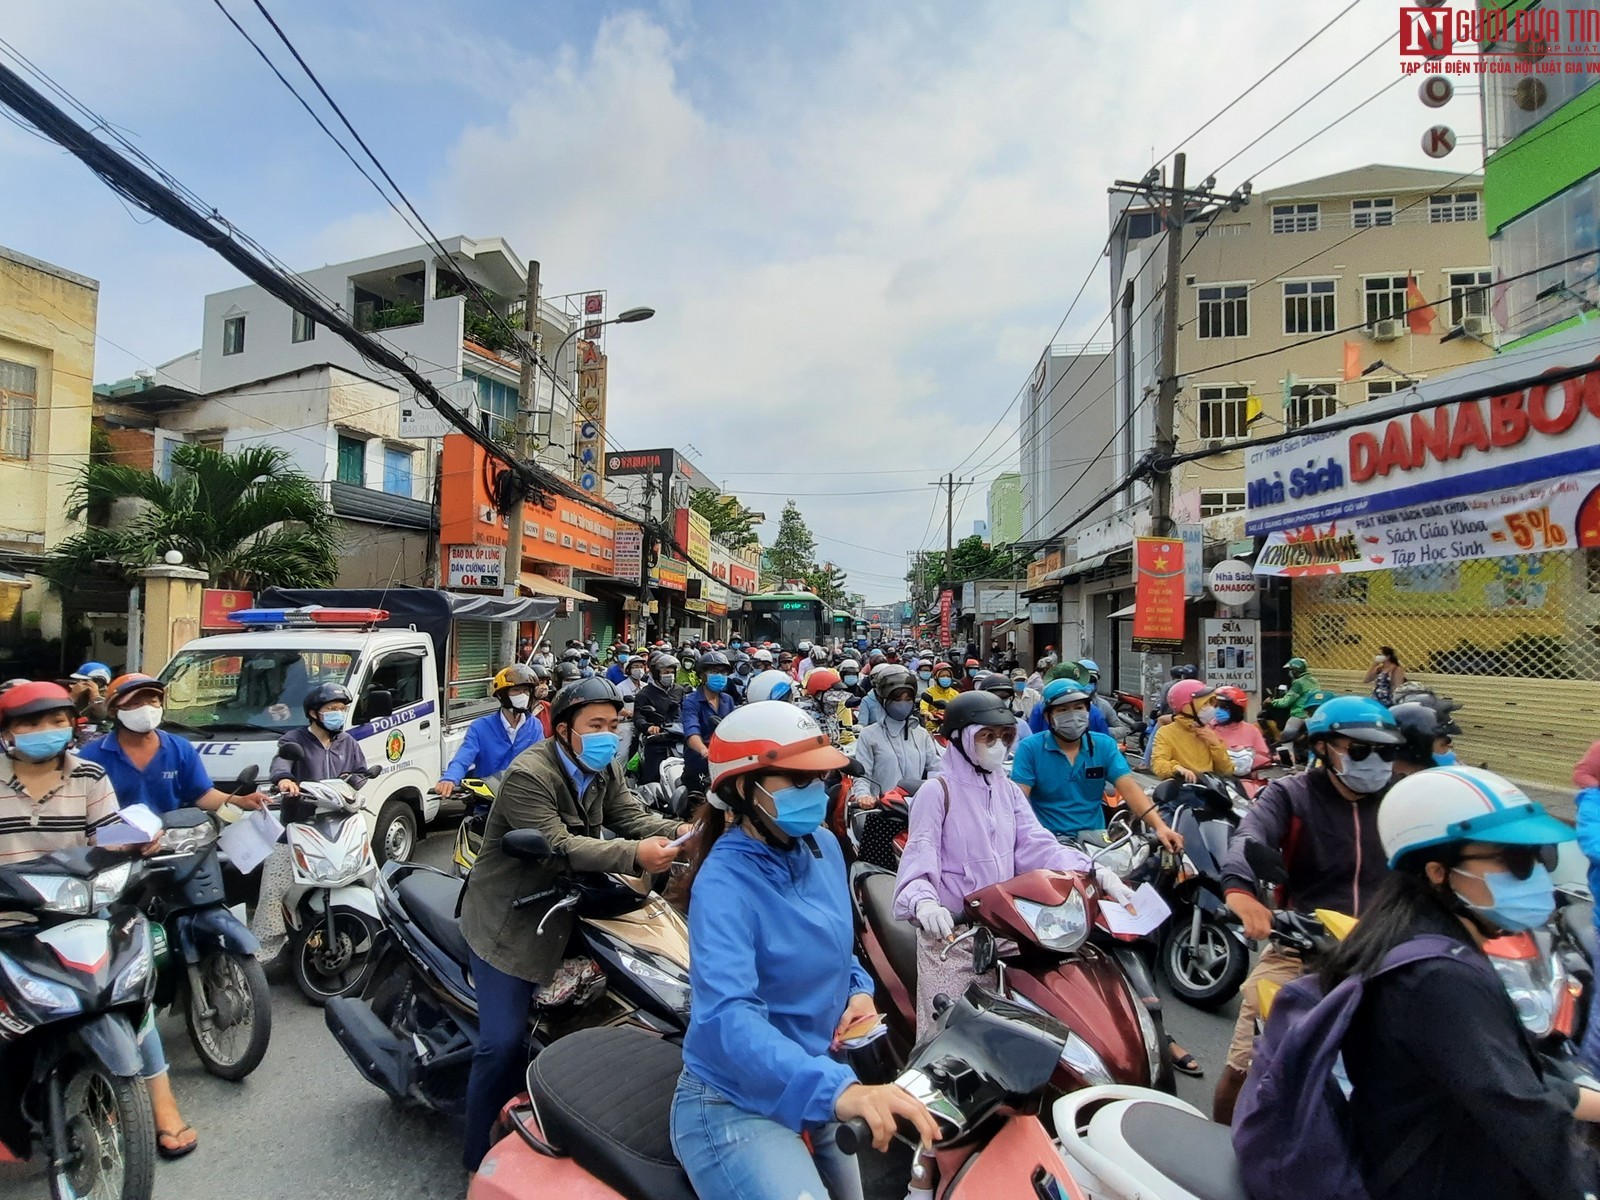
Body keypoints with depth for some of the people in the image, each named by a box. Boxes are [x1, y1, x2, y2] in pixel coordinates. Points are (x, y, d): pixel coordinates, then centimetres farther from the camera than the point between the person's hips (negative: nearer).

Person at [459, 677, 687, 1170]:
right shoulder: (527, 775, -25)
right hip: (507, 924, -7)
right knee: (504, 1042, -3)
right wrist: (635, 856, -43)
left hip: (557, 915, 8)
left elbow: (631, 816, -5)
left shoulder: (605, 770, 1)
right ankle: (481, 1159, 18)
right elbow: (558, 847, -33)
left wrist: (678, 832, -26)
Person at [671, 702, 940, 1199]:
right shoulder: (723, 884, -27)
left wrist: (860, 990, -6)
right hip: (735, 1103, -7)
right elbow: (726, 1018, -39)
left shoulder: (822, 847, -4)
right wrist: (837, 1089, -51)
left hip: (813, 1090, 8)